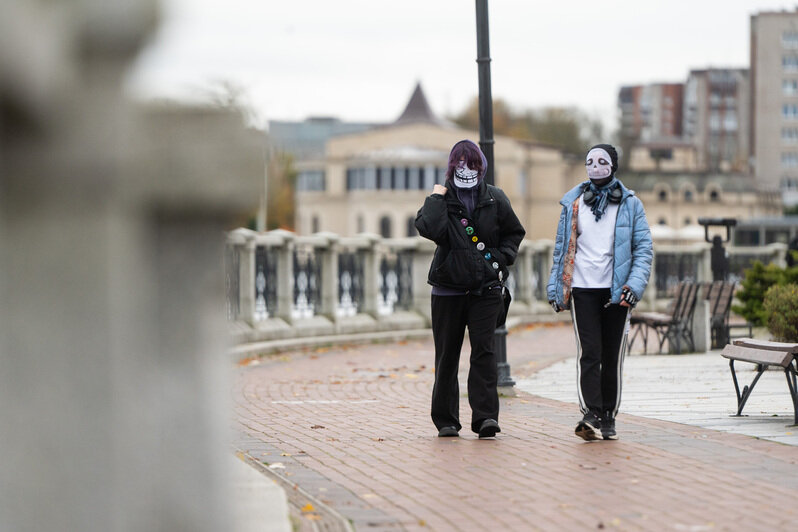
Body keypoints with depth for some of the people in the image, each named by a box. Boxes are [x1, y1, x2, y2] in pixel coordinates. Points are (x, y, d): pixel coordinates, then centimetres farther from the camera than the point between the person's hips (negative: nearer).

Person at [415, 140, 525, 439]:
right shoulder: (443, 198, 2)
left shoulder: (494, 199, 7)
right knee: (447, 355, 5)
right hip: (448, 288, 0)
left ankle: (485, 416, -15)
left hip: (485, 288, 0)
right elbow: (429, 228, -18)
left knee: (483, 349, -12)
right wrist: (436, 198, -13)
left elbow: (514, 232, 19)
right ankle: (446, 420, 14)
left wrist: (502, 257, 4)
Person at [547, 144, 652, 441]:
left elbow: (644, 248, 3)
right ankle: (590, 416, -18)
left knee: (612, 357, 4)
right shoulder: (573, 203, 12)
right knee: (589, 353, -11)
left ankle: (608, 417, 12)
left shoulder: (630, 204, 7)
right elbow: (562, 248, 16)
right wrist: (555, 288, 11)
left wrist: (635, 284, -11)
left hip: (616, 291, 0)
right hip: (582, 289, 0)